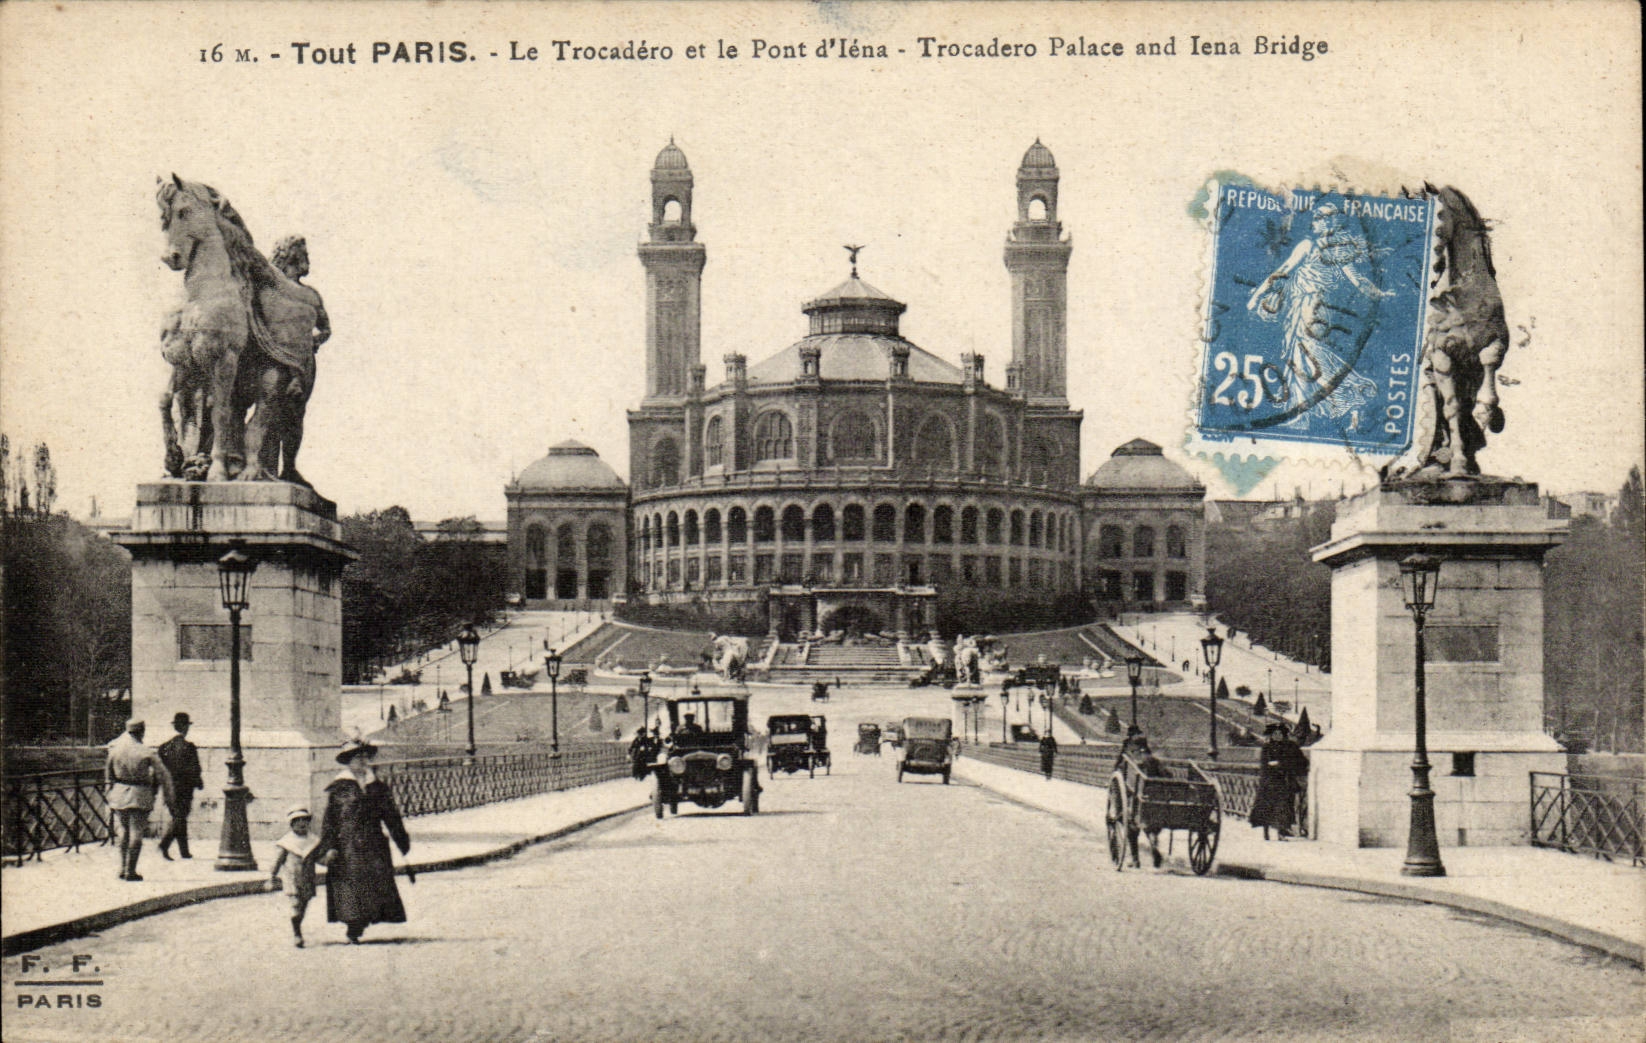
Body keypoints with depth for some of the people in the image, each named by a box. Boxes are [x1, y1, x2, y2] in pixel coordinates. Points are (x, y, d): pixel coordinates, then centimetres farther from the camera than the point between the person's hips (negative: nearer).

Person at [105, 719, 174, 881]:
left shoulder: (115, 749, -1)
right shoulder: (148, 753, -11)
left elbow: (109, 772, 13)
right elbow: (163, 775, -6)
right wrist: (168, 795, 6)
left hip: (119, 793, 4)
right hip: (140, 795, -4)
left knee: (124, 830, 17)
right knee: (136, 832, 0)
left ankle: (122, 868, 17)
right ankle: (130, 871, -2)